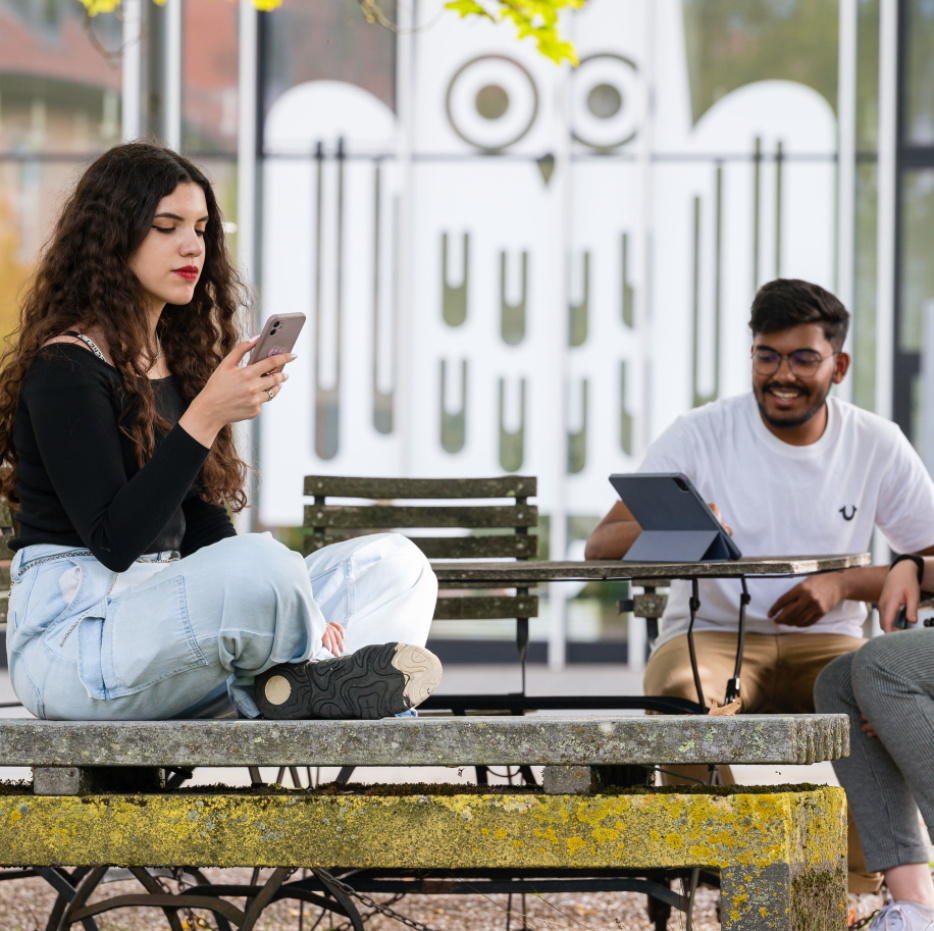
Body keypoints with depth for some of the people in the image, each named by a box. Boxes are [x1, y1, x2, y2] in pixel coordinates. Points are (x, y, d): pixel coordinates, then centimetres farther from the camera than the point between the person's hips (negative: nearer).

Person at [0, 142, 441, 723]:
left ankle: (299, 684, -24)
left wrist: (290, 615, 0)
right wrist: (206, 417, -24)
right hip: (72, 638, -9)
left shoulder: (176, 356, 17)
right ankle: (316, 665, -7)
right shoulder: (65, 370, -11)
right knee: (263, 563, -38)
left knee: (393, 564, 3)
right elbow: (113, 541, -20)